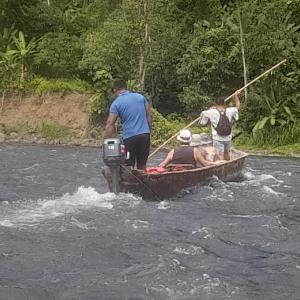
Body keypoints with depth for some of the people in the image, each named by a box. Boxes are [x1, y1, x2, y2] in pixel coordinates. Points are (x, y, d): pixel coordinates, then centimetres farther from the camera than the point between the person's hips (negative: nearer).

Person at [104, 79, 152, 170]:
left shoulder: (116, 103, -3)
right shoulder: (141, 97, 10)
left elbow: (109, 125, -10)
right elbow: (149, 116, 11)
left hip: (129, 137, -4)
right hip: (145, 135, 4)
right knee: (142, 166, 14)